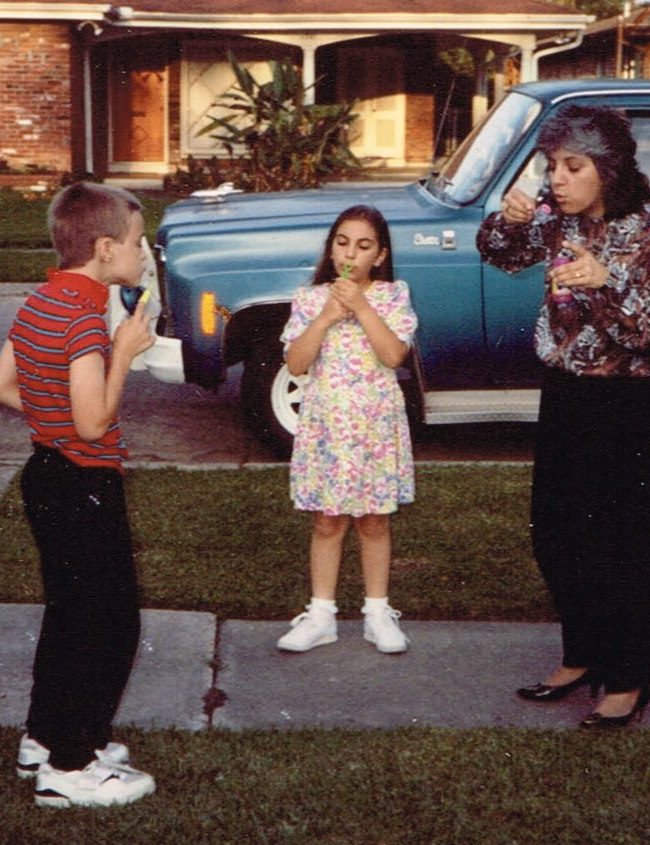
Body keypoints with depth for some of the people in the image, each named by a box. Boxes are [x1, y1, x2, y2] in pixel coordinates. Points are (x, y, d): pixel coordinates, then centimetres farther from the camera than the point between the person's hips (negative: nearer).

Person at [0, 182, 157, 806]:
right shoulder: (85, 316, -22)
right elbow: (94, 423, -25)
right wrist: (123, 353, -16)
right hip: (85, 489, -10)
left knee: (68, 614, 21)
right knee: (110, 625, 0)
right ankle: (69, 769, 8)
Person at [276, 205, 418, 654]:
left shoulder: (393, 296, -3)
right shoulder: (310, 298, 0)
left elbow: (394, 355, -17)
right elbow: (295, 363, -9)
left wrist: (360, 306, -20)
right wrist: (327, 317, -17)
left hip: (377, 426, -1)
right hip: (325, 425, 1)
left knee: (374, 521, 10)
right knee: (327, 521, 8)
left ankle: (378, 612, 21)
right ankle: (321, 614, 18)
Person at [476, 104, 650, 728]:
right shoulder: (557, 215, 0)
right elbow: (501, 255, 15)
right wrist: (508, 218, -6)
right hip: (564, 394, 7)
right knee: (555, 536, 13)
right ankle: (580, 658, 31)